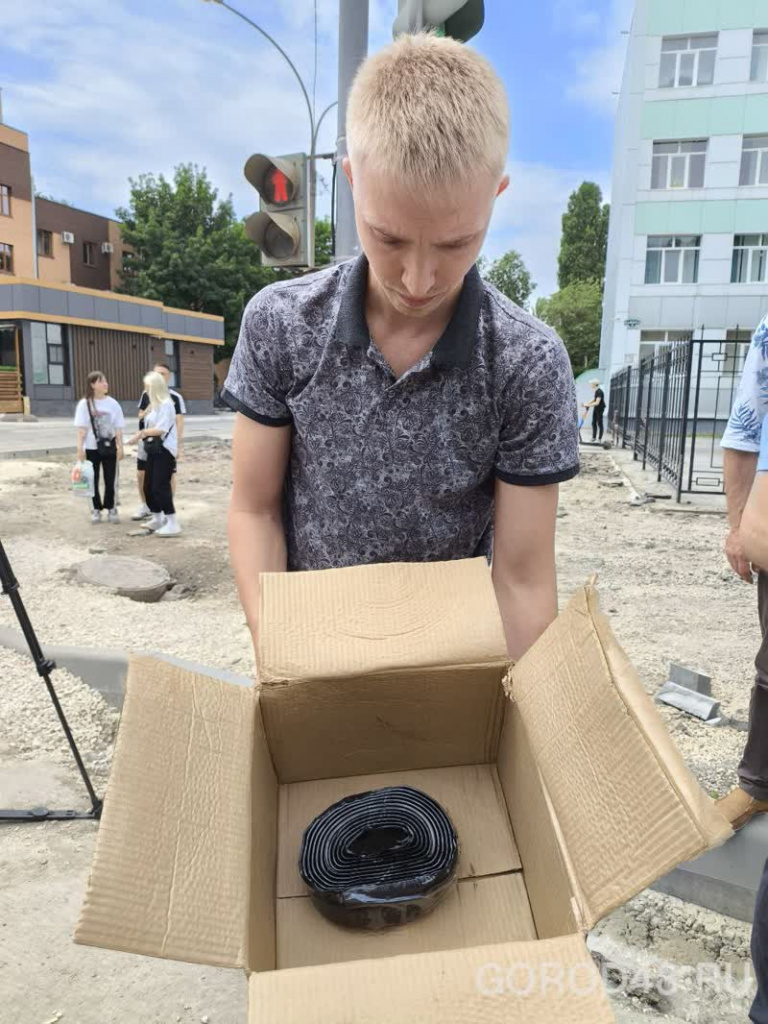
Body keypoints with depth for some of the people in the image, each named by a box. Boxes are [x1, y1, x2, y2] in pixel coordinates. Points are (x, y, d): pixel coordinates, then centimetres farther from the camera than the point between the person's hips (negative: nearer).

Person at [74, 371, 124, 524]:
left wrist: (120, 446, -2)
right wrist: (80, 448, -12)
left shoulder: (112, 403, 0)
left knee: (110, 480, 6)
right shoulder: (85, 404, -5)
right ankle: (96, 509, 19)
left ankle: (110, 508, 20)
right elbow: (81, 428, -7)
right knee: (94, 480, 7)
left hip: (109, 447, 1)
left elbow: (118, 428, 2)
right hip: (91, 448, -1)